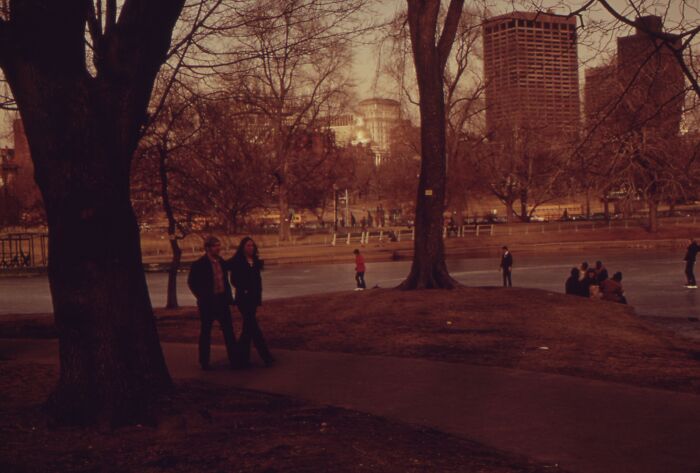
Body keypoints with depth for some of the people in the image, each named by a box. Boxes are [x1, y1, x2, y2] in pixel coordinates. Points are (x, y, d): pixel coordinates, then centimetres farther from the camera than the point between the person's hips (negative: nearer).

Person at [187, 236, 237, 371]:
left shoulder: (221, 262, 8)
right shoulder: (199, 264, -9)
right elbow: (191, 282, -4)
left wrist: (228, 296, 7)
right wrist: (202, 297, -5)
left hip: (222, 301, 5)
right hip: (208, 303, -5)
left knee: (229, 330, 3)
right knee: (205, 332, 5)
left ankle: (234, 360, 7)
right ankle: (204, 362, 14)